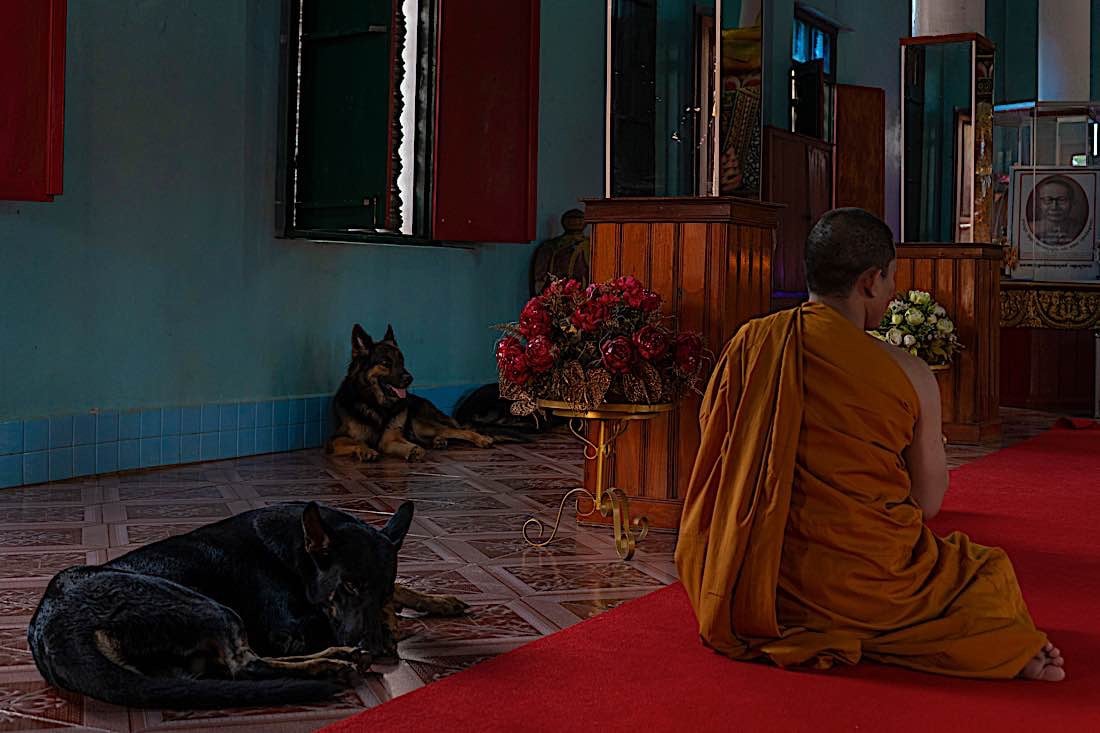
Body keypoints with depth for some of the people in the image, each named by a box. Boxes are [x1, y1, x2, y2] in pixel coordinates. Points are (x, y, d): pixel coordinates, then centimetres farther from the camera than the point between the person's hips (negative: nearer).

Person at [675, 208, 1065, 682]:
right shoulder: (909, 375, -11)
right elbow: (928, 502, -4)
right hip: (865, 585, -5)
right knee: (989, 573, 18)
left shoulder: (749, 343, -4)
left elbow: (711, 434, 8)